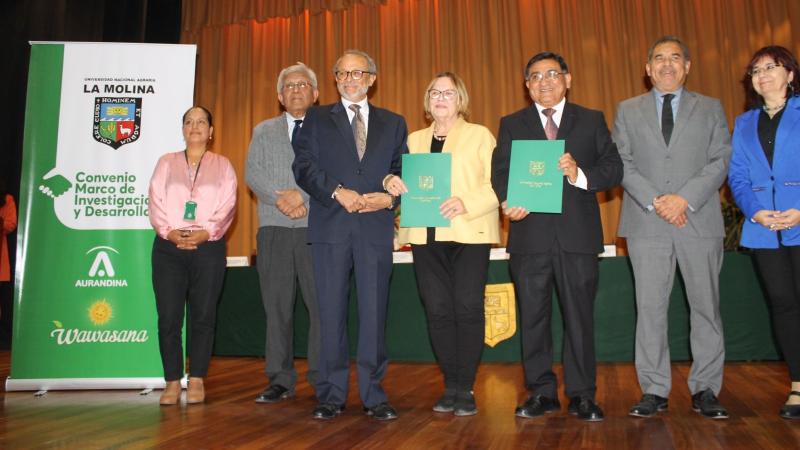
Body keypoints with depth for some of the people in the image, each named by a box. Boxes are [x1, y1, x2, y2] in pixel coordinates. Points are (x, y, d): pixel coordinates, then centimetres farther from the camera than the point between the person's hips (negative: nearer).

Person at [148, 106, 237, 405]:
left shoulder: (222, 165, 13)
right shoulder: (166, 163, 17)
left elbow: (226, 205, 1)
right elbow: (155, 202, 6)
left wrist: (206, 232, -14)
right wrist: (169, 232, -11)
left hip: (208, 246, -1)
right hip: (169, 245, 1)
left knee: (203, 315, 0)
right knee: (168, 316, -2)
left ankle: (196, 381, 8)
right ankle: (173, 381, 7)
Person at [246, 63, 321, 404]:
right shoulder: (263, 131, 19)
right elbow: (252, 174, 7)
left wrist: (303, 197, -14)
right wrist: (281, 199, -9)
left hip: (317, 227, -2)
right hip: (274, 229, 3)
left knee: (322, 303, -3)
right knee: (277, 306, 4)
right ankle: (280, 380, 13)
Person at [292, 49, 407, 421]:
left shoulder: (393, 123, 17)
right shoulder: (317, 119, 14)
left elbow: (403, 172, 11)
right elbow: (303, 166, 1)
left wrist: (389, 198, -9)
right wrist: (338, 192, -13)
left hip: (376, 227, 1)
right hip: (330, 226, 0)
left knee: (374, 311, 2)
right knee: (331, 311, 3)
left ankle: (373, 395, 11)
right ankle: (331, 394, 12)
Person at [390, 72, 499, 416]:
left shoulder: (480, 135, 8)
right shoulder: (414, 139, 20)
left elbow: (498, 183, -3)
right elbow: (403, 176, 19)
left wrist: (465, 203, -19)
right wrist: (391, 182, -5)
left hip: (468, 234, -3)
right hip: (426, 236, 3)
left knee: (468, 308, -6)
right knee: (438, 311, 2)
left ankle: (465, 389, 5)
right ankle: (450, 387, 14)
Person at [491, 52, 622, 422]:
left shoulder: (592, 121, 12)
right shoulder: (511, 124, 14)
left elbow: (614, 168, 5)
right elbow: (499, 171, 4)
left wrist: (581, 176, -15)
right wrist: (509, 201, -16)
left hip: (578, 234, 0)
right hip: (530, 233, 1)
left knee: (579, 315, 3)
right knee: (533, 316, 6)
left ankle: (582, 395, 16)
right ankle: (541, 392, 18)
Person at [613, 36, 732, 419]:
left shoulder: (710, 108, 13)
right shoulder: (628, 110, 13)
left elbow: (721, 160, 3)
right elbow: (621, 163, 3)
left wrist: (685, 198, -13)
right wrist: (654, 201, -11)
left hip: (699, 220, 1)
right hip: (646, 223, 0)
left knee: (706, 306, 3)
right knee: (650, 308, 1)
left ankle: (704, 390, 15)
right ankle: (654, 390, 10)